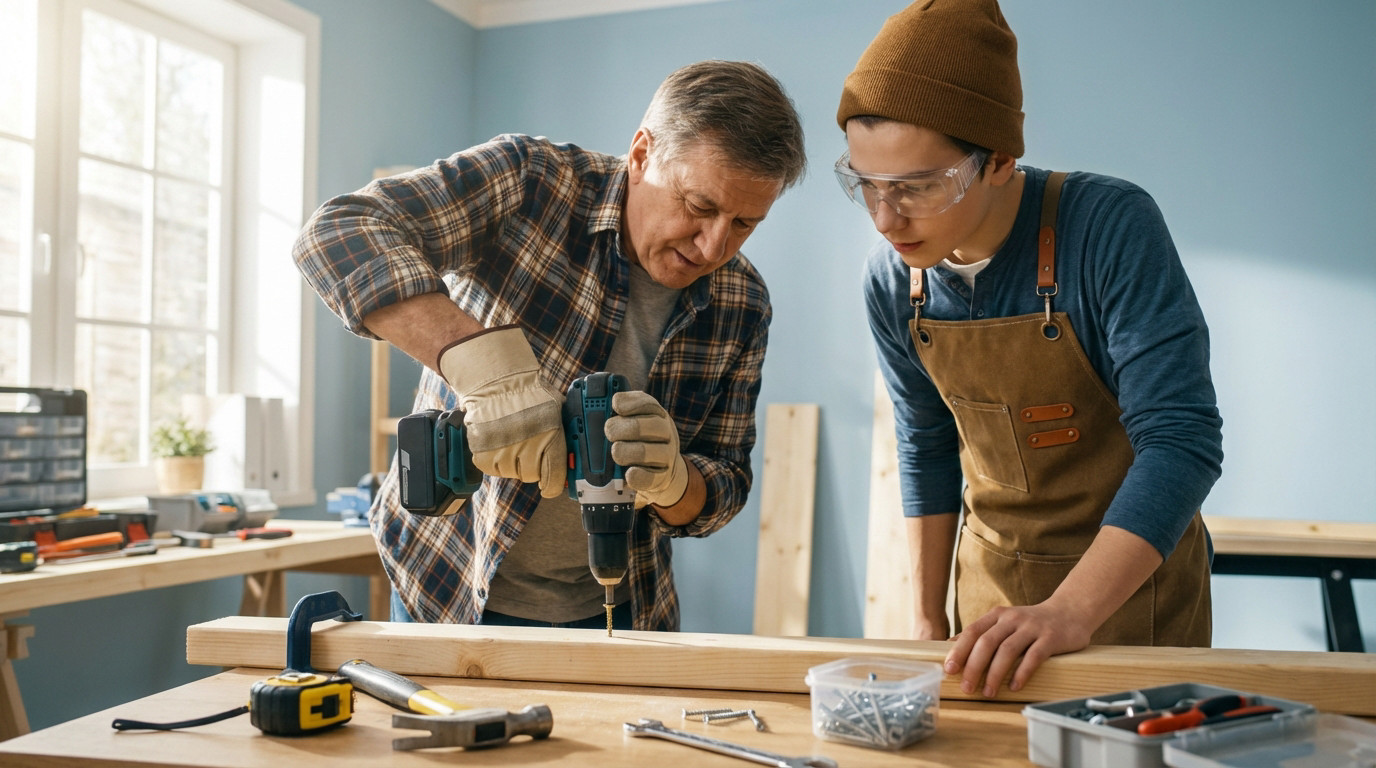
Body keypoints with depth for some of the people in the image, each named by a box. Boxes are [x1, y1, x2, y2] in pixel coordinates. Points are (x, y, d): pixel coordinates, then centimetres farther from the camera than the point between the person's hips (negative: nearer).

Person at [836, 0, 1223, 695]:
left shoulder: (1111, 228, -24)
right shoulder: (891, 280, -9)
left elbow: (1182, 437, -28)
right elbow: (927, 448, 4)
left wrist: (1072, 611, -39)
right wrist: (927, 617, 5)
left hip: (1133, 577, -4)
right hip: (990, 579, 4)